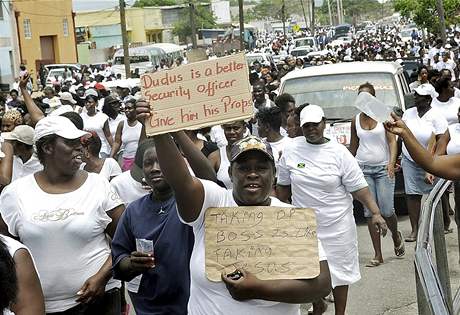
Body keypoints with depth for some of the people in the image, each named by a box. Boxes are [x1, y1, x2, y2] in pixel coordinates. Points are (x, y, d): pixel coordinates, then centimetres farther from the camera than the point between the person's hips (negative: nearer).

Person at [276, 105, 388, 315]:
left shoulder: (339, 153, -9)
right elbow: (283, 186, 9)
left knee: (339, 272, 8)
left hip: (337, 226, -2)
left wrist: (375, 213, -18)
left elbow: (358, 187, -9)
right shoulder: (291, 150, -2)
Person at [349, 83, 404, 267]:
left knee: (386, 210, -8)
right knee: (370, 212, 0)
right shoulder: (356, 120, 9)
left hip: (383, 168, -3)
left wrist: (392, 162, -20)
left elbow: (392, 140, -6)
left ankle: (396, 236, 27)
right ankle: (378, 255, 6)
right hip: (363, 169, 3)